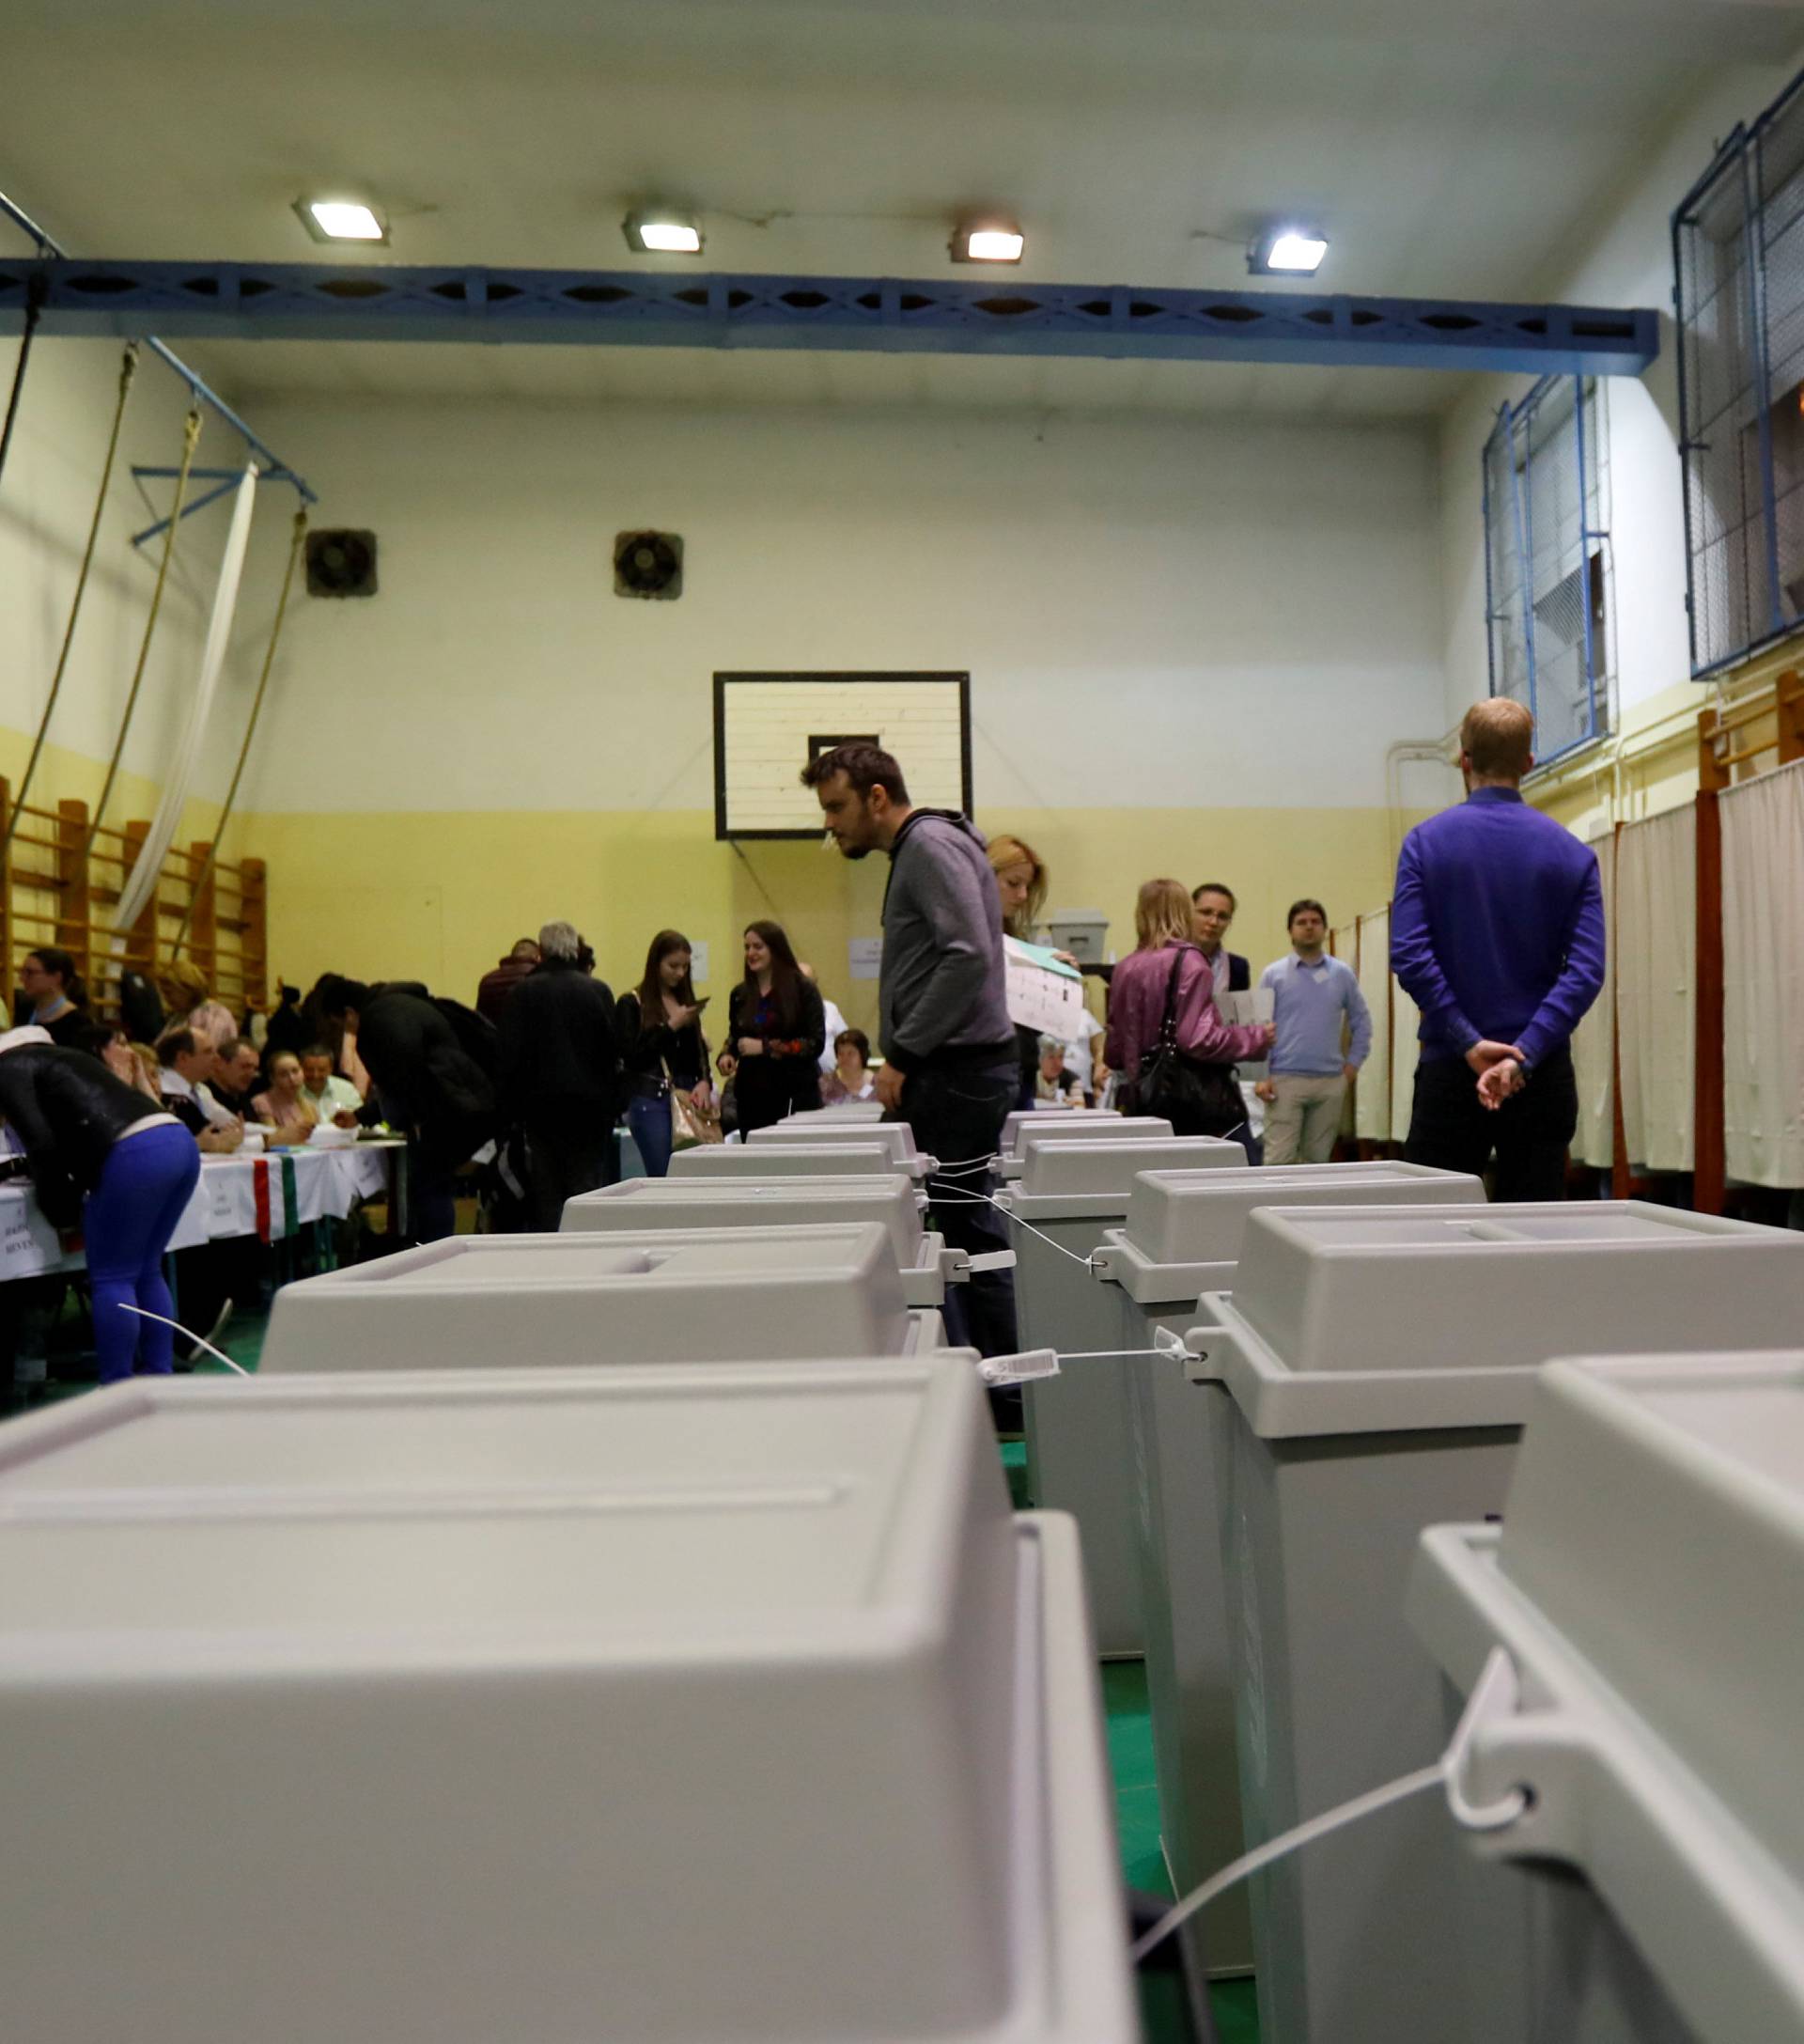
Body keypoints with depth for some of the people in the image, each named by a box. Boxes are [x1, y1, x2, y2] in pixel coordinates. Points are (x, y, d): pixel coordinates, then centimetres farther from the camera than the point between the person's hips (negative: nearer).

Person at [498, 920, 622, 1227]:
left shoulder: (522, 993, -3)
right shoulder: (599, 991, -1)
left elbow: (510, 1055, -5)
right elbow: (613, 1050, -1)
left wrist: (513, 1107, 2)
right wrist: (611, 1103, 5)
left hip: (541, 1102, 0)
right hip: (590, 1101, 0)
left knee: (547, 1190, 6)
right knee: (587, 1184, 6)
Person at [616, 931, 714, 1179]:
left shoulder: (686, 1000, 16)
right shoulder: (632, 1004, -1)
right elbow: (631, 1057, -9)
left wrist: (704, 1082, -3)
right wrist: (671, 1026, -12)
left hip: (688, 1098, 5)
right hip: (651, 1102, -5)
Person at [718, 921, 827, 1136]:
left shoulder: (803, 990, -3)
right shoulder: (740, 994, 11)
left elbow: (815, 1044, -9)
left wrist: (765, 1047, -13)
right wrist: (726, 1055, 1)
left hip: (795, 1096, -4)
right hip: (751, 1095, 4)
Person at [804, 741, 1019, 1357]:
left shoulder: (930, 844, -10)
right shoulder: (916, 849, 21)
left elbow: (969, 957, -23)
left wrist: (903, 1056, -18)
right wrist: (903, 1058, 16)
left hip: (957, 1070, -10)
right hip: (948, 1069, 10)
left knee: (967, 1227, -5)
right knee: (969, 1226, 11)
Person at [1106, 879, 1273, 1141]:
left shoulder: (1125, 968, 7)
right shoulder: (1188, 962, -10)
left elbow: (1114, 1052, 12)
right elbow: (1198, 1038, -18)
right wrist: (1256, 1037, -5)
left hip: (1144, 1097, 6)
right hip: (1195, 1097, -6)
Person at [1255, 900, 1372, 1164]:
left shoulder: (1342, 973, 7)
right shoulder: (1273, 974, 1)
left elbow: (1361, 1021, 16)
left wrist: (1353, 1063, 9)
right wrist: (1261, 1076, -8)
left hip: (1330, 1082, 3)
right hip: (1285, 1080, -3)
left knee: (1318, 1159, 10)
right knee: (1279, 1160, -8)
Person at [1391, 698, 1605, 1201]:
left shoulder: (1426, 842, -2)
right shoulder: (1572, 852, 2)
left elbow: (1408, 954, -14)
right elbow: (1585, 968, -10)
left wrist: (1469, 1042, -12)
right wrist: (1523, 1055, -16)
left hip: (1451, 1068, -1)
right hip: (1541, 1073, 2)